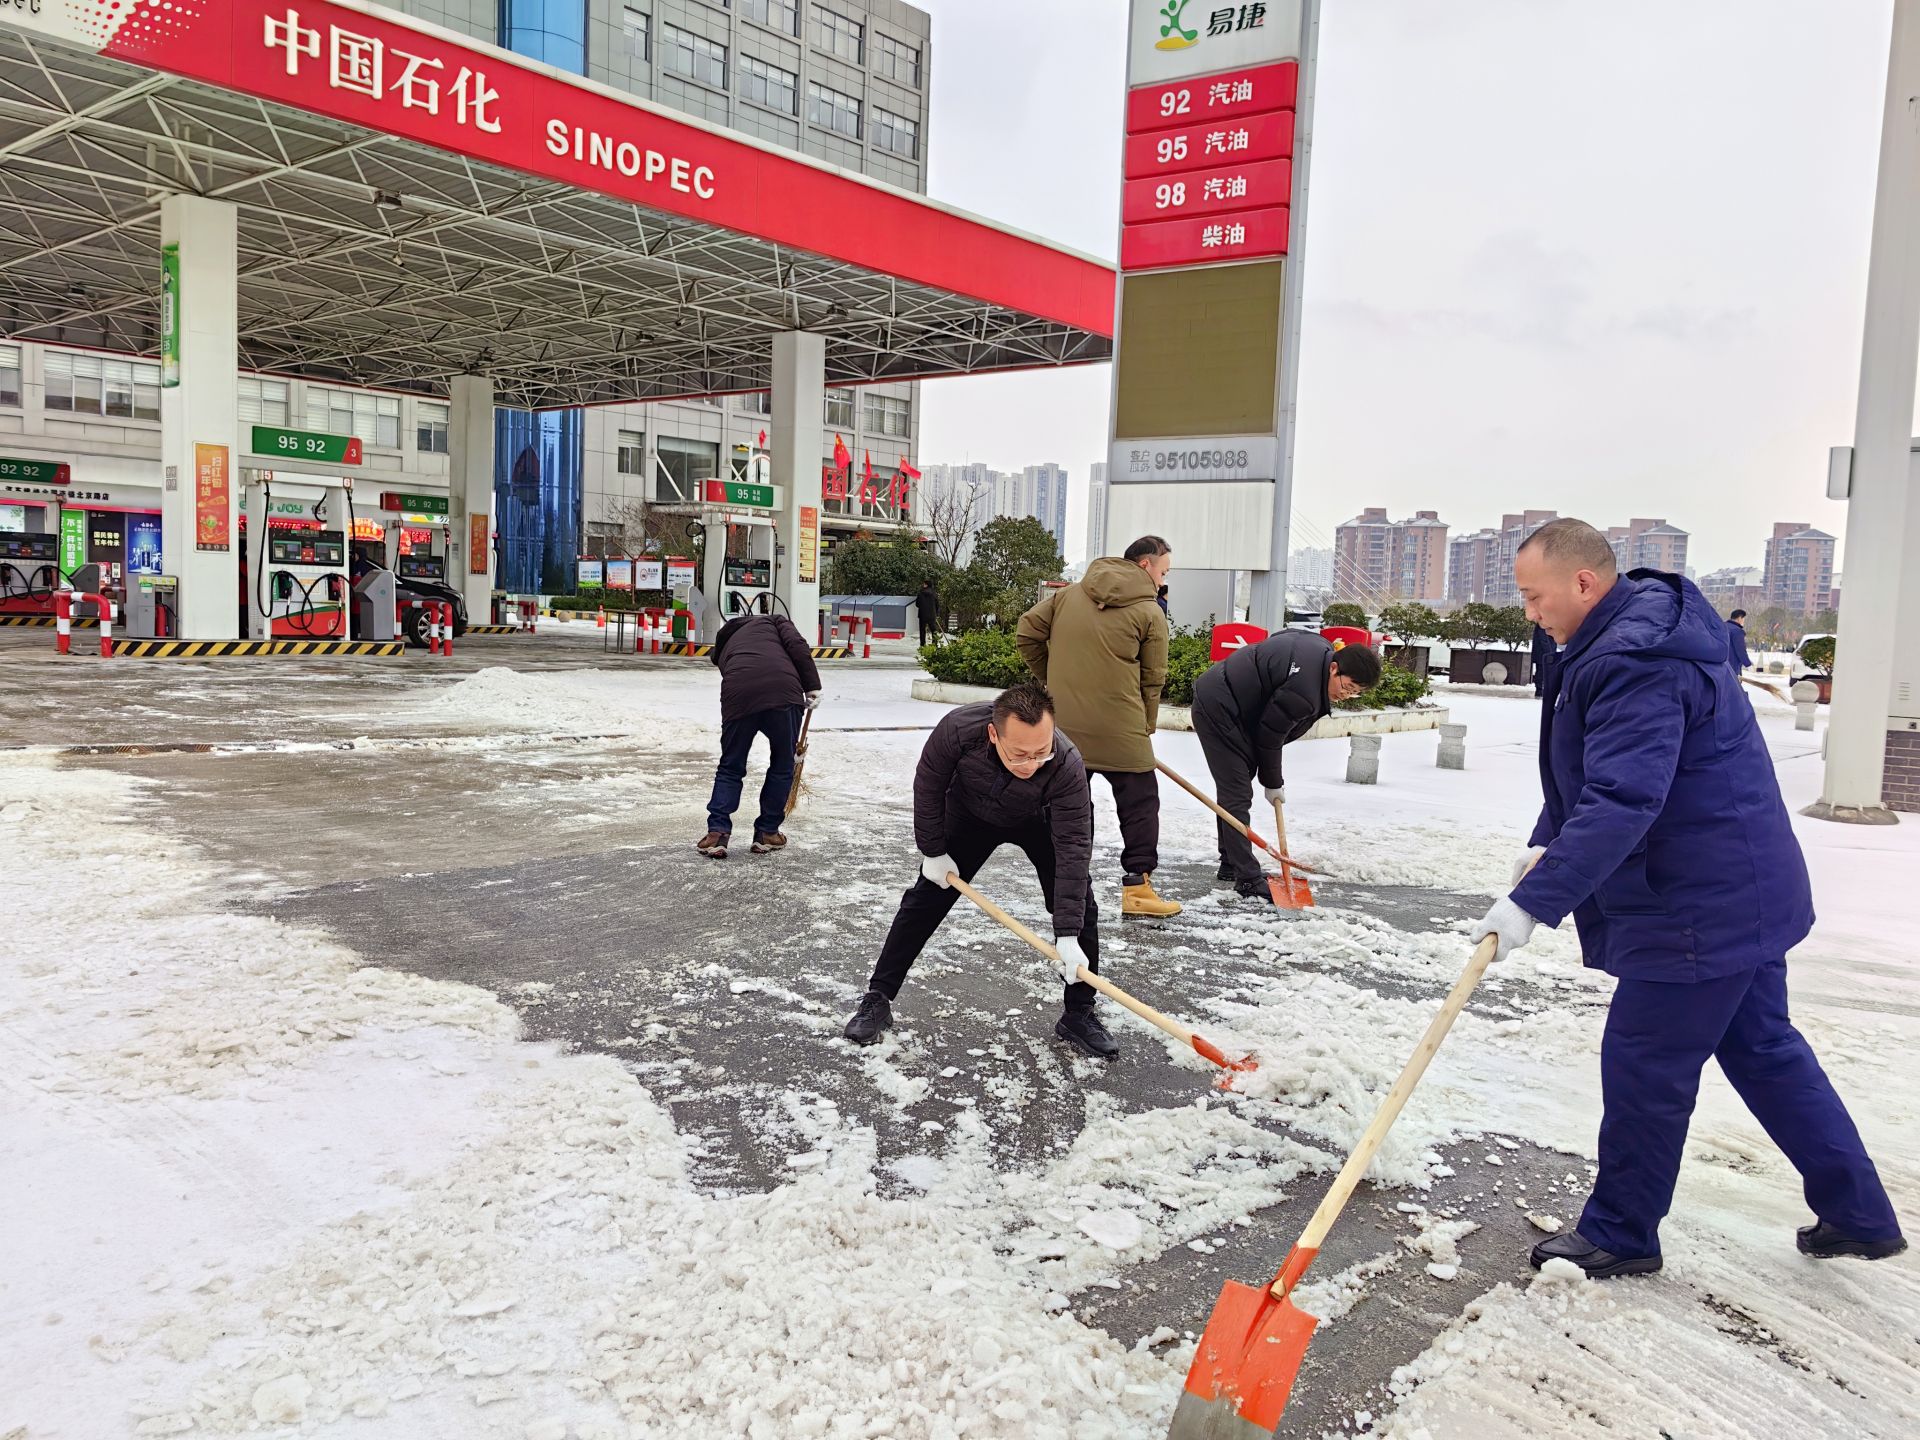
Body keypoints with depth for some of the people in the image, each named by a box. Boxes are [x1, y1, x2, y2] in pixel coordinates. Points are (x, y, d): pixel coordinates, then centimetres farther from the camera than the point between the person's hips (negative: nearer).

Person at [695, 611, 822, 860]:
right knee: (782, 766, 16)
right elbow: (797, 645, 8)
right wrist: (812, 687, 4)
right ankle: (767, 833, 20)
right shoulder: (774, 621, 30)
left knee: (730, 768, 19)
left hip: (738, 696, 2)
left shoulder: (725, 644, 39)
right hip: (783, 692, -2)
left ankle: (717, 832, 9)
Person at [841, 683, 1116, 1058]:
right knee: (925, 902, 0)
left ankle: (1079, 1015, 8)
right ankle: (877, 1000, 12)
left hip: (1040, 822, -1)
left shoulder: (1067, 767, -41)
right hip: (970, 813, 1)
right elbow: (928, 785, -19)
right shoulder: (958, 729, -39)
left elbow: (1072, 850, -37)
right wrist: (933, 852, -11)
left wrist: (1067, 936, -38)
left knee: (1078, 907, -9)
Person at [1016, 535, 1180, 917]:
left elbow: (1027, 634, 9)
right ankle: (1137, 886, 7)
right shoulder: (1150, 613, -3)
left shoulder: (1068, 595, 10)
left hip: (1063, 722, 5)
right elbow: (1152, 679, -1)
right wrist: (1146, 728, 11)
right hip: (1120, 728, -5)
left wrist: (1053, 680, 20)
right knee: (1139, 802, 7)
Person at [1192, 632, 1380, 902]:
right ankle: (1248, 879, -10)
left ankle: (1231, 864, 29)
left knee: (1233, 789, 18)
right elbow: (1269, 735, -19)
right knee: (1237, 795, -12)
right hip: (1218, 710, -11)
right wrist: (1272, 783, -3)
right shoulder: (1303, 690, -30)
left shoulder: (1322, 648, -1)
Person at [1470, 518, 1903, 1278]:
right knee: (1764, 1049, 21)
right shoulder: (1620, 644, 10)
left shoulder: (1639, 664, -26)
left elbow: (1622, 803, -34)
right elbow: (1590, 771, 19)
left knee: (1643, 1066, 1)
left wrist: (1533, 902, -36)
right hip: (1738, 894, 11)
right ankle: (1858, 1215, 33)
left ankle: (1619, 1234, 18)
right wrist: (1545, 845, 7)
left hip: (1700, 908, -11)